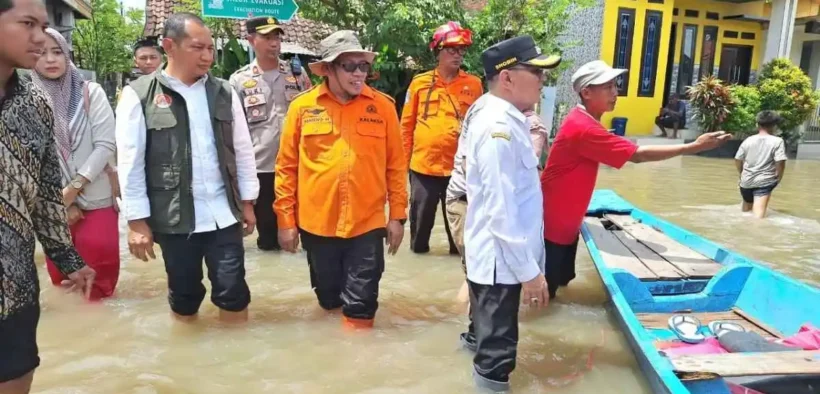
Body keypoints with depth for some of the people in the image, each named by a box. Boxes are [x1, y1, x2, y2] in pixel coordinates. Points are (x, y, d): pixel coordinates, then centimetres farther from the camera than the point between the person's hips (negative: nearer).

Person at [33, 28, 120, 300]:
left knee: (98, 264, -1)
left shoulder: (91, 93, 0)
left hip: (95, 200, -1)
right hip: (52, 204, 1)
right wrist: (60, 199, -8)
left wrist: (74, 188, -13)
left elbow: (106, 145, -7)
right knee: (61, 271, 9)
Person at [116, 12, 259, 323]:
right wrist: (137, 220, -7)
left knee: (233, 291, 6)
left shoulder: (224, 93, 5)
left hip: (224, 214, 2)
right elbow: (130, 163, -5)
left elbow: (243, 151, 8)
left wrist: (247, 203, 8)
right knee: (184, 294, 13)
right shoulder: (139, 95, -5)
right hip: (174, 219, -2)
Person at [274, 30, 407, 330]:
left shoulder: (383, 106, -2)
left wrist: (397, 215, 1)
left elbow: (396, 165, 3)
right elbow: (287, 167, 2)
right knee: (329, 299, 18)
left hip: (367, 223, -1)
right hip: (317, 223, 1)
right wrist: (286, 220, 1)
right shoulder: (302, 107, -2)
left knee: (360, 305, 4)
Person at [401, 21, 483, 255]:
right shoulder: (420, 82, 1)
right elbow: (407, 124, 5)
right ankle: (418, 246, 34)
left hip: (459, 166, 0)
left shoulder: (474, 84, 2)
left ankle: (458, 249, 28)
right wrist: (406, 157, 5)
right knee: (421, 213, 14)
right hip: (424, 164, 0)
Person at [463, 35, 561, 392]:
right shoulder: (500, 127, -21)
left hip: (501, 257, 9)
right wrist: (528, 270, -21)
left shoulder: (505, 120, 9)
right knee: (496, 350, 5)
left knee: (493, 336, 24)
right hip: (501, 260, -9)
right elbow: (501, 210, -25)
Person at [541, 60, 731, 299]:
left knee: (562, 281, 18)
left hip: (567, 221, 10)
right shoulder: (584, 128, -26)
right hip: (552, 223, -10)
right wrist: (693, 147, -22)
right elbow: (638, 155, -26)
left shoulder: (583, 120, 6)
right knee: (545, 292, 1)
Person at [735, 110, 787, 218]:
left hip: (746, 181, 5)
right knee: (759, 214, -15)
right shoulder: (777, 141, -6)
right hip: (764, 181, -5)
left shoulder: (748, 140, 5)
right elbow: (780, 162, -15)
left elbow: (737, 160, 8)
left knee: (746, 209, 27)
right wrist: (778, 178, 1)